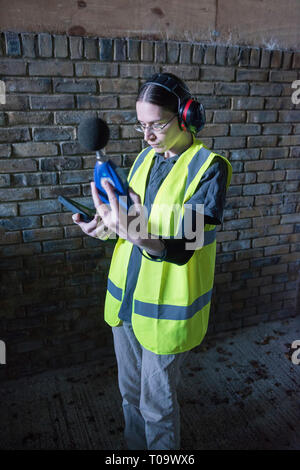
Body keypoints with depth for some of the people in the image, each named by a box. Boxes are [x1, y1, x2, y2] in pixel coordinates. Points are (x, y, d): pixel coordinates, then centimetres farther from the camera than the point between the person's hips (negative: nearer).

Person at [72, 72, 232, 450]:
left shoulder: (208, 166, -16)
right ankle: (135, 448, 51)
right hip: (125, 298, 7)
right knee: (130, 391, 25)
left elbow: (182, 247, -24)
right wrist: (110, 226, -9)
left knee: (157, 404, 14)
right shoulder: (145, 157, 4)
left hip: (167, 307, -6)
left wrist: (140, 238, -44)